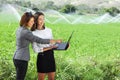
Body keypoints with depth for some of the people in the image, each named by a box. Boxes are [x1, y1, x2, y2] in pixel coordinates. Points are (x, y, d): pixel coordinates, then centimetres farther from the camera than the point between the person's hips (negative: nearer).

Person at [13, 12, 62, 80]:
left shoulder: (19, 29, 7)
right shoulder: (26, 32, -21)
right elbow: (40, 40, -18)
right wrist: (55, 41, -11)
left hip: (17, 57, 9)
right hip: (22, 59, -9)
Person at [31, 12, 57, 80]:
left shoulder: (49, 30, 9)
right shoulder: (34, 33, -6)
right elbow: (36, 49, -13)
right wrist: (50, 47, -20)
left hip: (51, 56, 5)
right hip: (42, 57, -5)